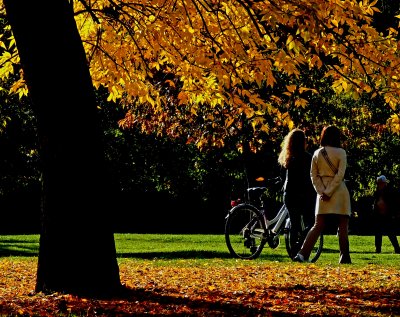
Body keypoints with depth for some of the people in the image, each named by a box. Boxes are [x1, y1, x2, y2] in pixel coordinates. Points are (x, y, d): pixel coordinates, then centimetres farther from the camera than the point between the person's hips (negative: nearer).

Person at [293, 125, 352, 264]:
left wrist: (322, 191, -2)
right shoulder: (340, 152, -7)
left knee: (318, 226, 3)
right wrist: (328, 193, -13)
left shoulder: (317, 154, 6)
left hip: (323, 193, 4)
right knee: (343, 226, 4)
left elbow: (313, 175, 4)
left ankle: (302, 254, -10)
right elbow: (340, 175, -13)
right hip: (339, 192, -4)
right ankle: (345, 258, 4)